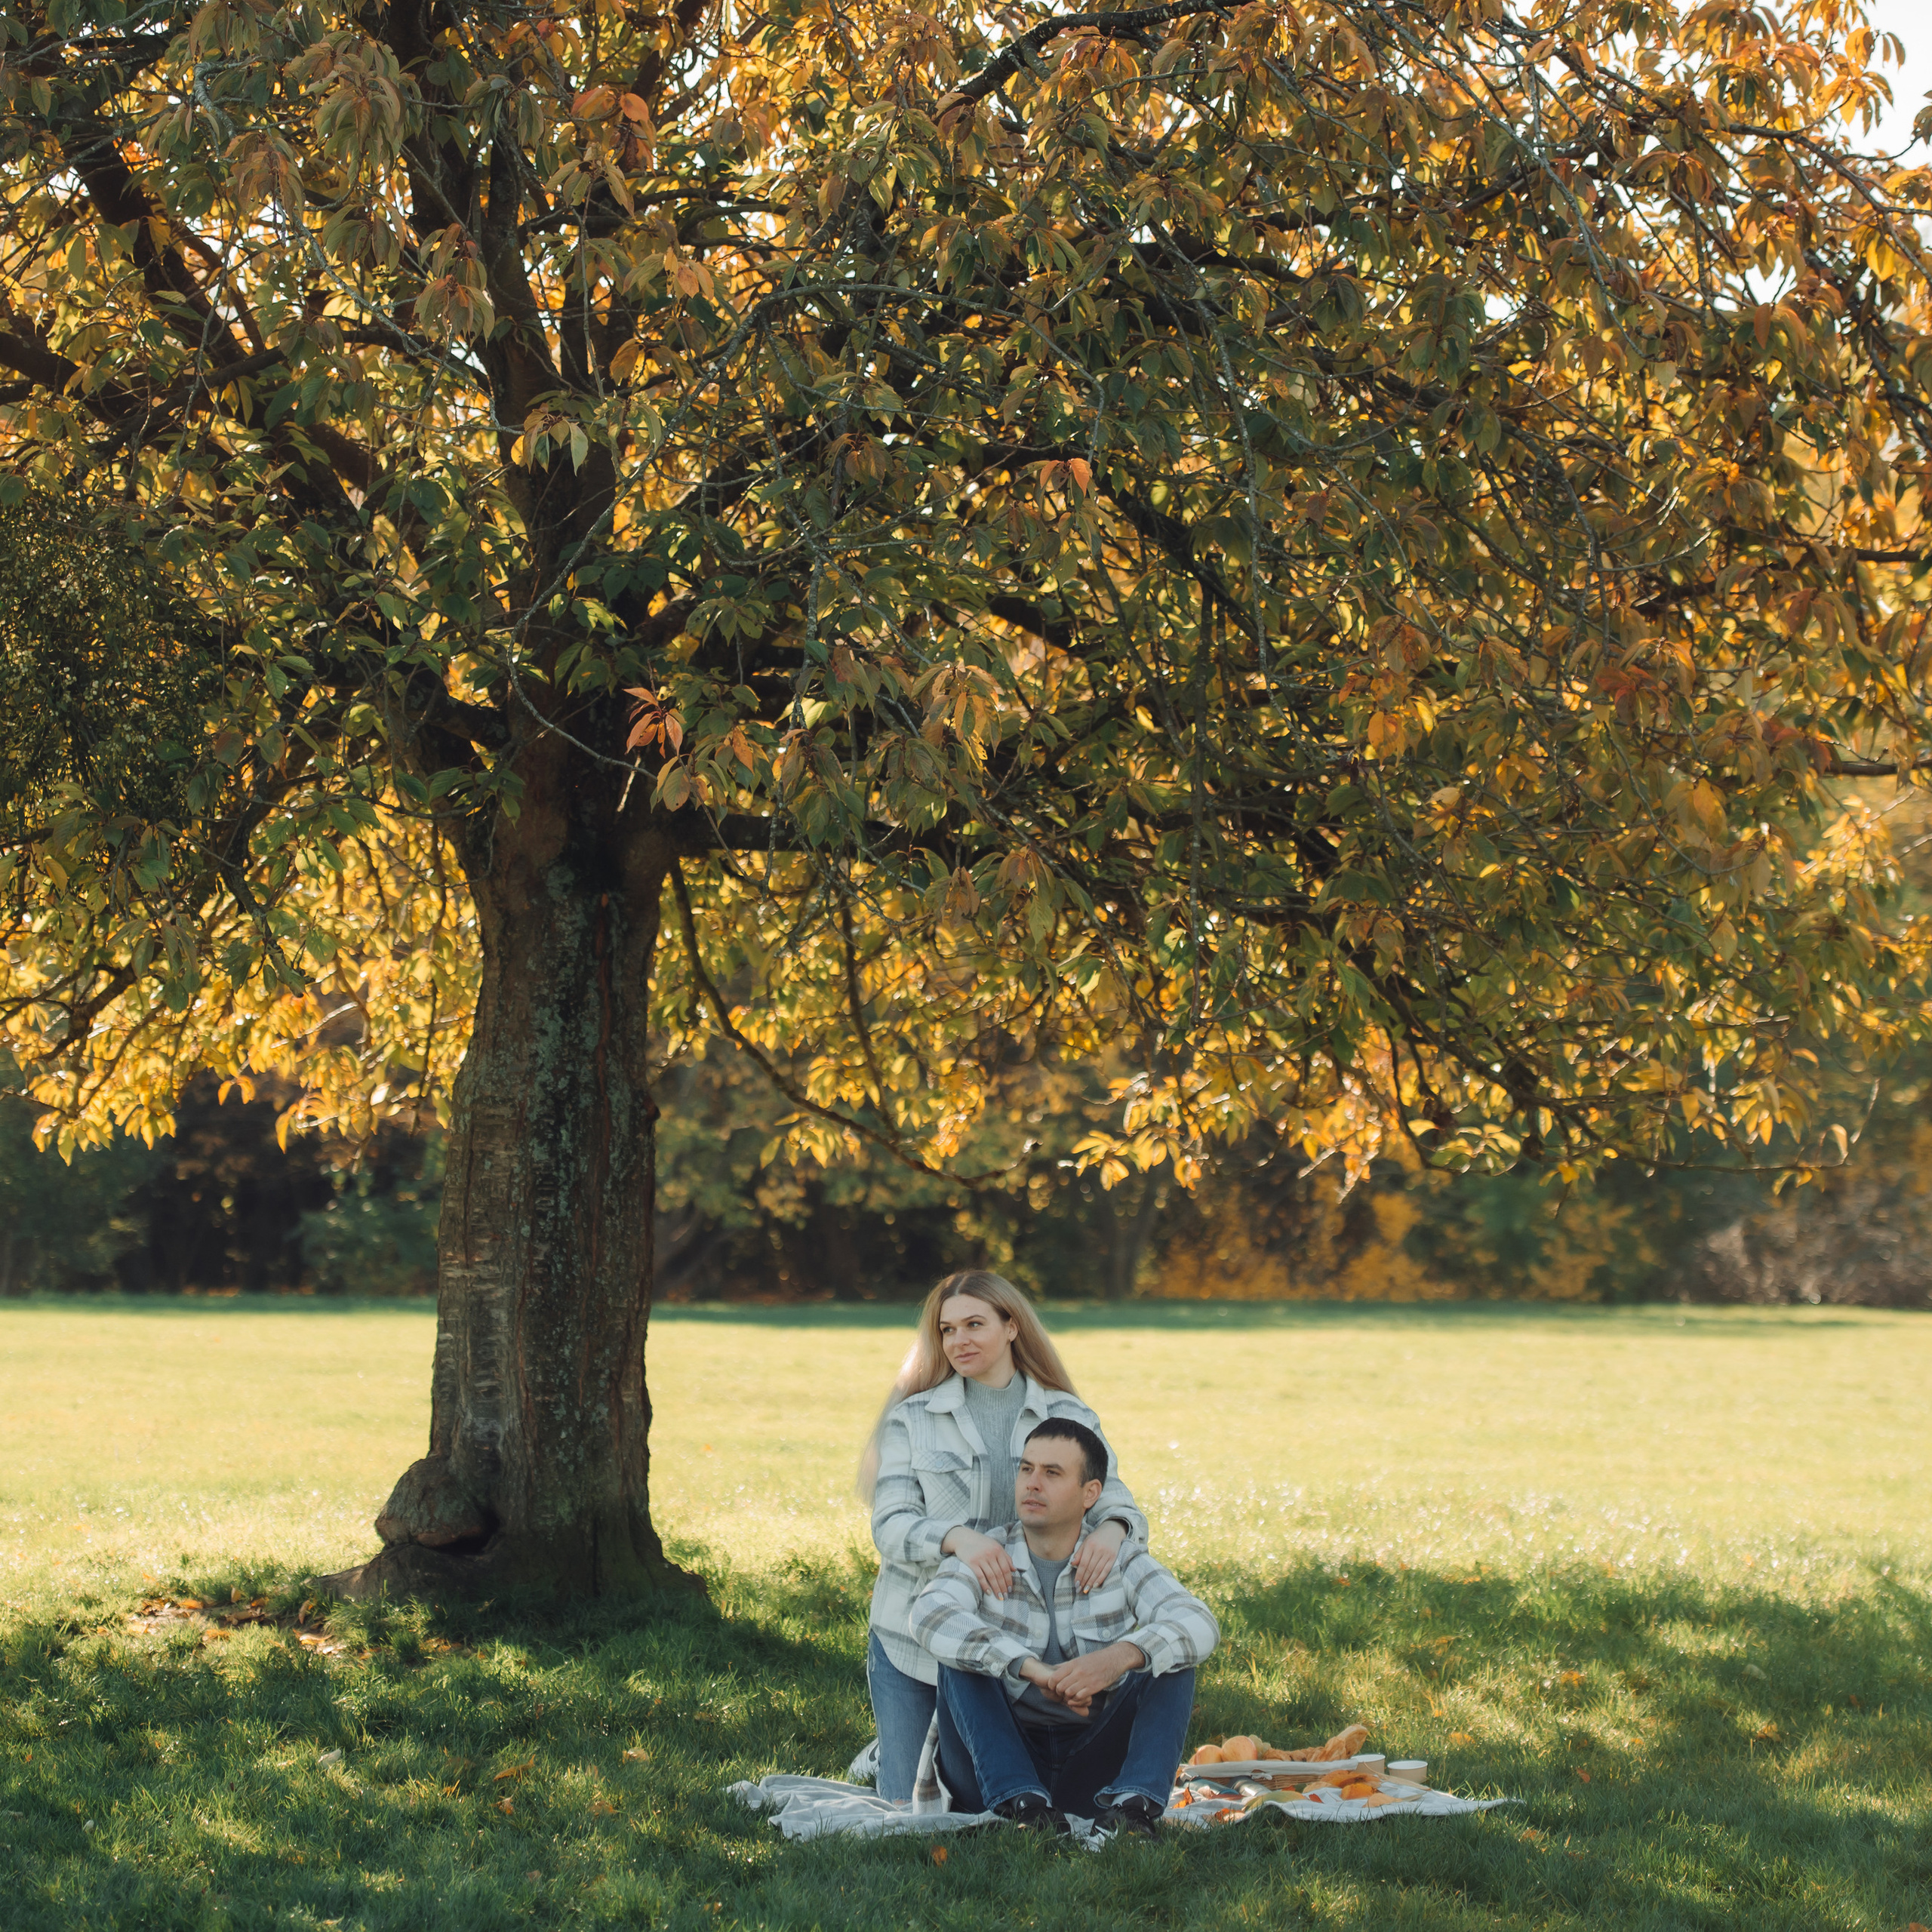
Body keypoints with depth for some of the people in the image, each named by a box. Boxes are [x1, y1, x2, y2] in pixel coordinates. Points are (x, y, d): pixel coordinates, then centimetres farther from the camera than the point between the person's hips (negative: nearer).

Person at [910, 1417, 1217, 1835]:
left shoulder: (1121, 1562, 0)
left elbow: (1198, 1624, -18)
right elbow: (931, 1615, -26)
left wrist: (1120, 1656, -40)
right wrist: (1029, 1667, -40)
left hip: (1092, 1767, 1)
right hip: (1001, 1764, -1)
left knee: (1169, 1656, -16)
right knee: (962, 1657, -22)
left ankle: (1134, 1804, -37)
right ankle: (1021, 1802, -38)